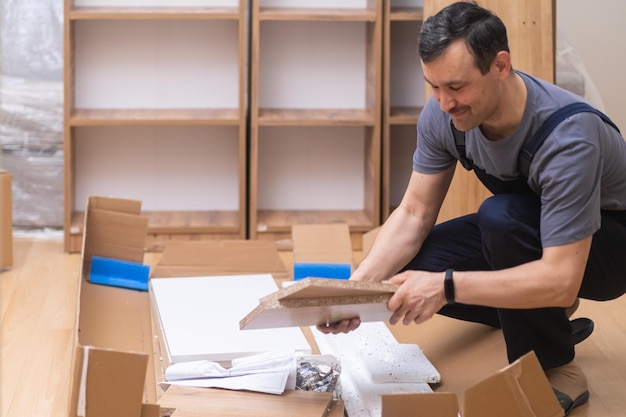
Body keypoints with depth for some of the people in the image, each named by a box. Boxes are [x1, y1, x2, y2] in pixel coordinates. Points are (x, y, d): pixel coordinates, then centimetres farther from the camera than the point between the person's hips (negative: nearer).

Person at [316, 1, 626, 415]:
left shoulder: (566, 137, -37)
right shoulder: (442, 115, -18)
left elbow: (561, 281, -40)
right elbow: (414, 214, -10)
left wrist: (445, 286, -44)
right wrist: (359, 285, -26)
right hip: (526, 228, 7)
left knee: (500, 216, -35)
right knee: (412, 268, -15)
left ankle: (555, 370, -15)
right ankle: (546, 316, 9)